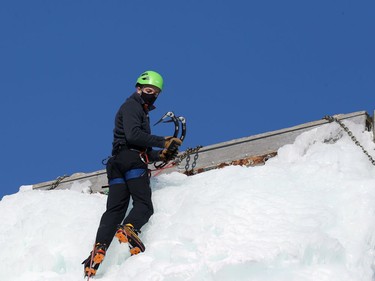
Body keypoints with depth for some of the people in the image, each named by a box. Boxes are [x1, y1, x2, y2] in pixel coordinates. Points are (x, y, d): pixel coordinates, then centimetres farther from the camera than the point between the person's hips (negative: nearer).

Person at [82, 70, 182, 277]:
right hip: (132, 160, -9)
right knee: (144, 204, -18)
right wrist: (163, 142, -13)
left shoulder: (141, 113, 36)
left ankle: (100, 247, -23)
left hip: (118, 164, 9)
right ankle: (129, 228, -43)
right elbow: (133, 135, -13)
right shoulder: (131, 107, 5)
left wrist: (161, 155, 14)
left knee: (114, 209, -7)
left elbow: (144, 151, 31)